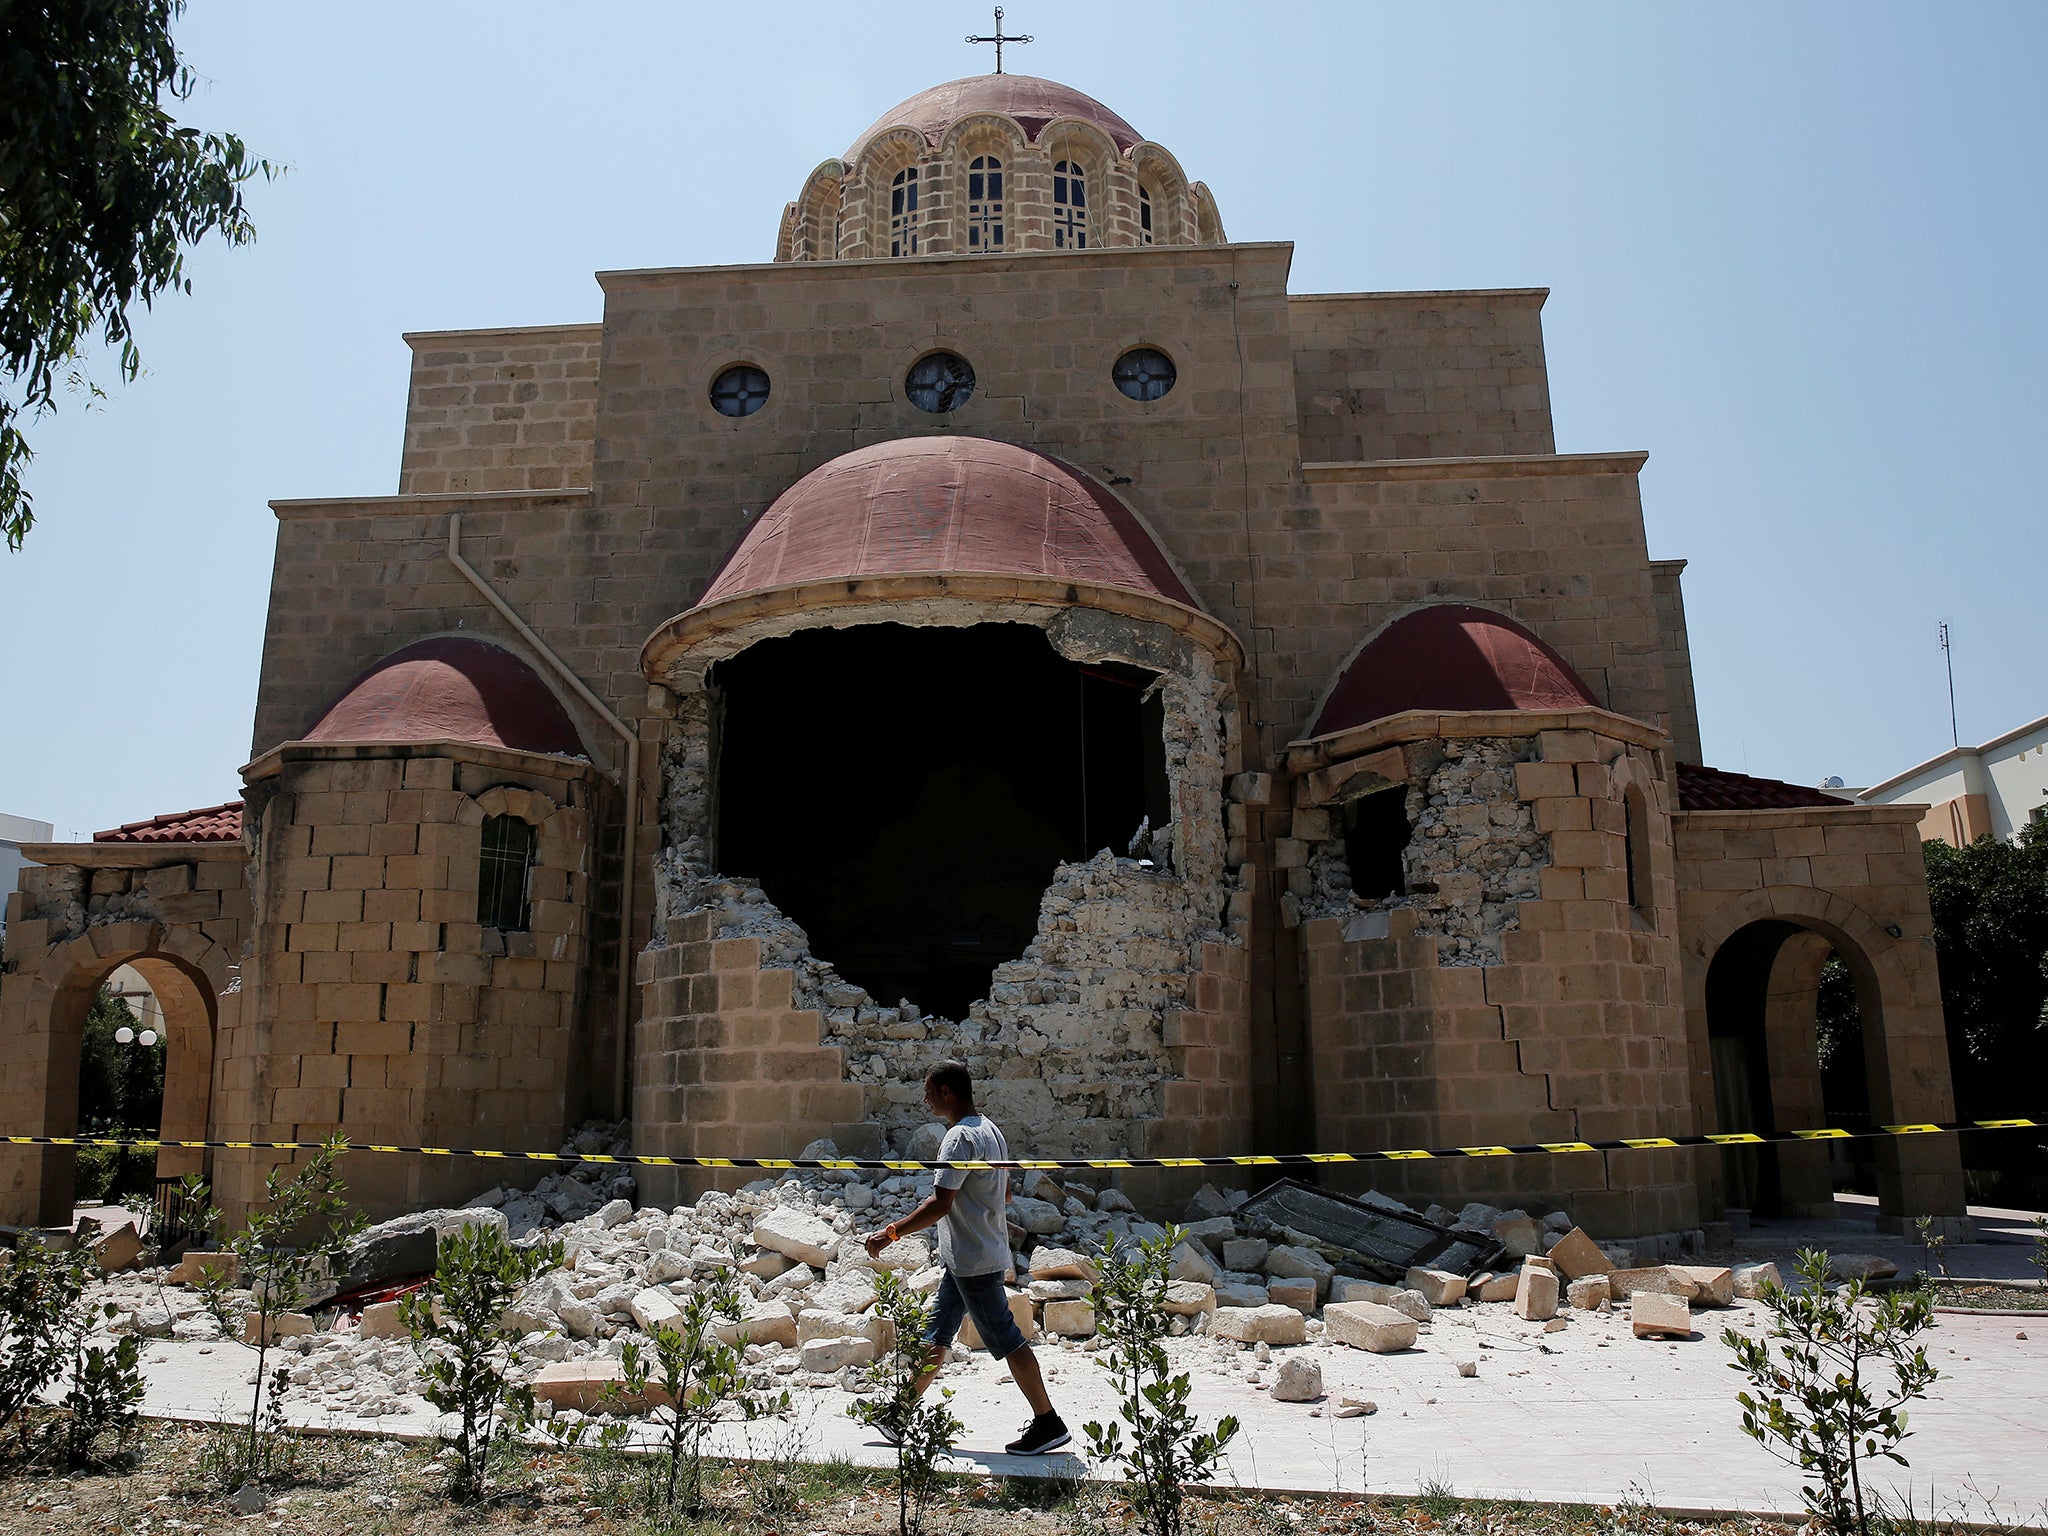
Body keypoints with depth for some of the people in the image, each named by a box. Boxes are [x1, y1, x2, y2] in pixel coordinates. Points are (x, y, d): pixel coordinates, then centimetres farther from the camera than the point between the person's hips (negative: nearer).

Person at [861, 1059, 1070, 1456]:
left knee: (1005, 1338, -2)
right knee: (935, 1335, 15)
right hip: (965, 1257, 10)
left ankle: (1048, 1423, 6)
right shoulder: (990, 1130, 11)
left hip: (973, 1260, -10)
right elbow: (1005, 1195, 18)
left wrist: (891, 1233, -21)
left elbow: (939, 1204, -26)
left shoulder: (960, 1137, -20)